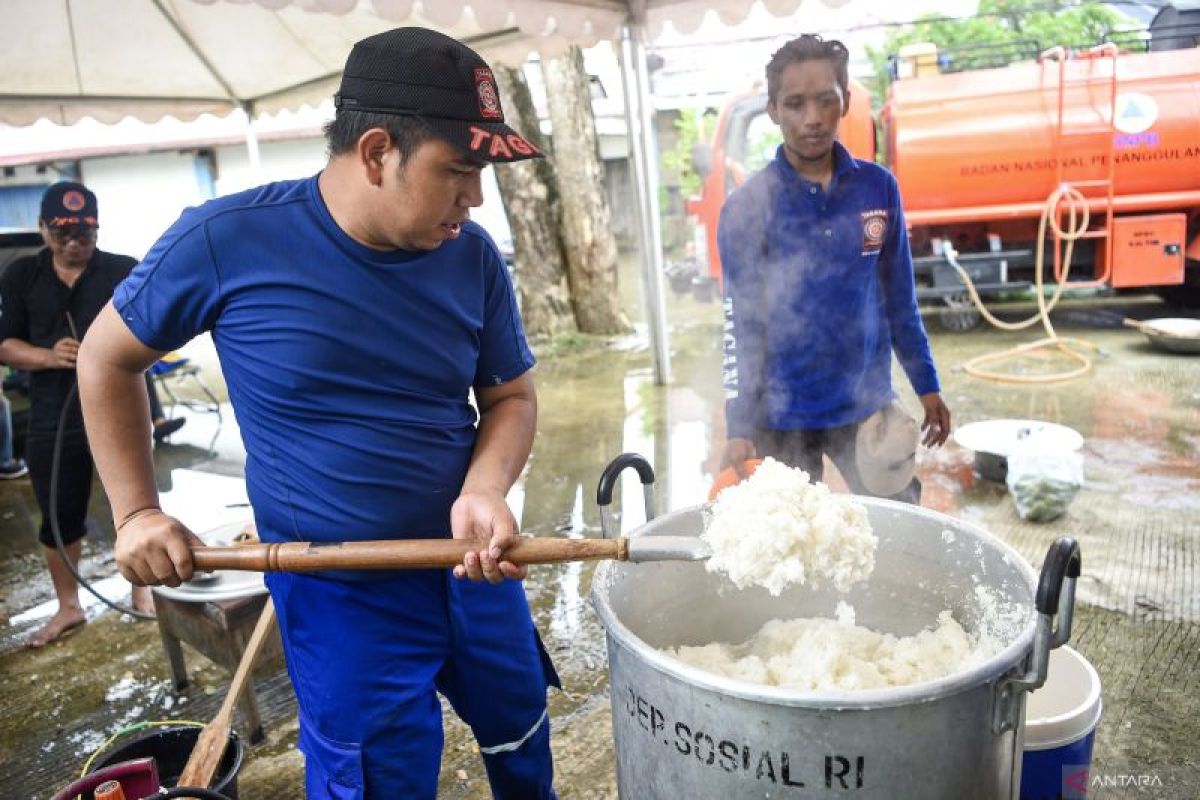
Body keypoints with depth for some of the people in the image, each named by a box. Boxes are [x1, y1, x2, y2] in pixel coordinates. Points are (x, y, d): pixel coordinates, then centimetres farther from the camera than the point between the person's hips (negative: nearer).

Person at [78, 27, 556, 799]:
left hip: (474, 564, 4)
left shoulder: (473, 256, -9)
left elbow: (511, 396, 1)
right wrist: (136, 512, -3)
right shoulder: (226, 240, -16)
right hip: (340, 594, -3)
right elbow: (107, 358, 0)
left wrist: (486, 490, -19)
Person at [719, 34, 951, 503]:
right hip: (783, 418, -2)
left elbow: (899, 298, 8)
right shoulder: (746, 207, -9)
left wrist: (927, 386, 9)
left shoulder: (878, 188, 0)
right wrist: (739, 429, -15)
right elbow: (740, 325, -10)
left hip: (867, 406, 3)